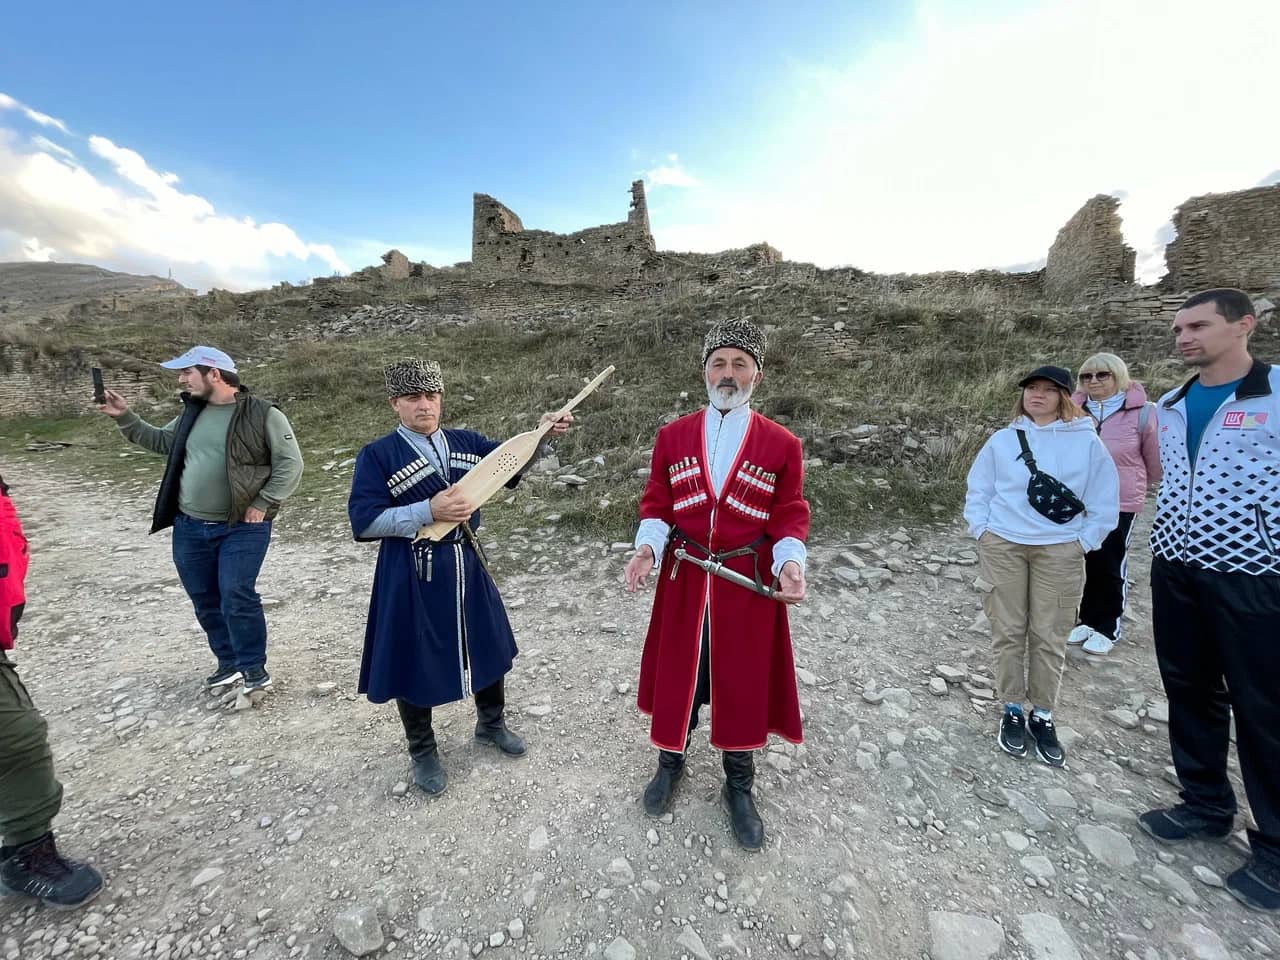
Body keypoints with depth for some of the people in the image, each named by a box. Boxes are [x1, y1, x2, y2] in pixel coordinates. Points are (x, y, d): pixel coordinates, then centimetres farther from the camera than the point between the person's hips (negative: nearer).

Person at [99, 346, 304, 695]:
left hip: (242, 527, -7)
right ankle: (229, 661, 29)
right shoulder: (192, 412, 9)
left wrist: (262, 504, -16)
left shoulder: (263, 415, -12)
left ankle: (254, 667, 6)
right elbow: (161, 441, 25)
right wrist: (125, 417, 13)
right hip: (190, 527, 7)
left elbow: (290, 464, -14)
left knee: (236, 597, -10)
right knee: (204, 599, 13)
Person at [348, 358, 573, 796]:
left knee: (489, 646, 18)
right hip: (412, 575, -4)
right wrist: (429, 511, -26)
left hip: (467, 563, 5)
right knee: (415, 662, 11)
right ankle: (423, 752, 38)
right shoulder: (377, 456, -9)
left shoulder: (466, 443, 3)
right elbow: (364, 522, -14)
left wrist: (542, 432, -9)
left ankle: (491, 723, 45)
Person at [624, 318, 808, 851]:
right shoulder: (672, 436, 0)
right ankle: (671, 761, 44)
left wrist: (789, 562, -18)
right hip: (683, 579, 1)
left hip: (748, 583, 0)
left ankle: (739, 787, 38)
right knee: (678, 672, 16)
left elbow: (790, 517, -1)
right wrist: (648, 546, -16)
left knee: (744, 681, 13)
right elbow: (657, 505, 2)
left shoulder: (782, 444, -4)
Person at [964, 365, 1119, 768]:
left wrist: (1083, 543, -1)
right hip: (1002, 547, 1)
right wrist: (983, 533, 0)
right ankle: (1012, 710, 20)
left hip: (1059, 551, 0)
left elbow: (1105, 503, 5)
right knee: (1008, 632, 6)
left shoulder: (1087, 442, 1)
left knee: (1049, 637, 5)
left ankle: (1043, 716, 22)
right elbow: (977, 491, 8)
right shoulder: (1002, 440, 3)